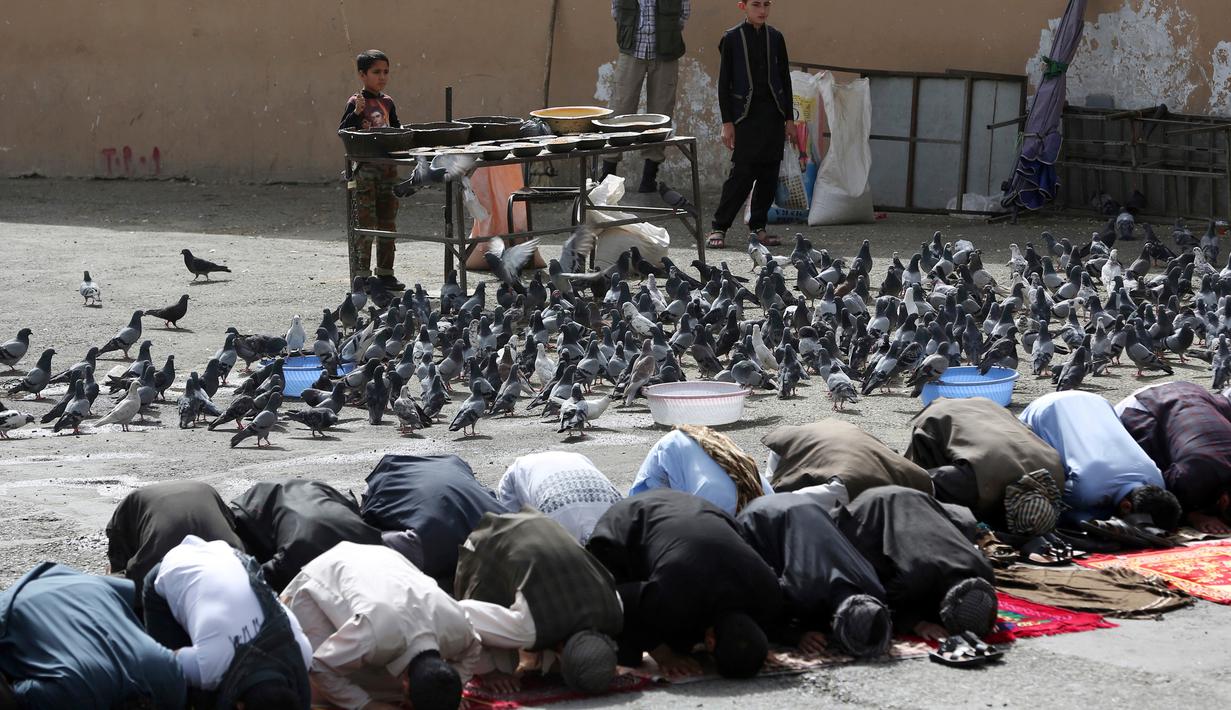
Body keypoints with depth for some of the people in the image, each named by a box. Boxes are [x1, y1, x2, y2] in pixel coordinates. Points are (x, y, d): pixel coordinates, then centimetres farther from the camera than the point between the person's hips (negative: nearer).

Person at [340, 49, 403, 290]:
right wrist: (356, 113, -28)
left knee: (388, 221, 10)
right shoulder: (355, 103, -7)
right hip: (364, 169, -7)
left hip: (387, 168, 7)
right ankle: (363, 274, -2)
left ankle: (385, 272, 18)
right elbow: (343, 131, -15)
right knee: (365, 222, -6)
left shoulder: (387, 102, 12)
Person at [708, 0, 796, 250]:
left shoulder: (775, 37, 8)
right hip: (746, 114, -4)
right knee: (742, 172, -9)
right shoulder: (732, 39, -2)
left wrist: (789, 118, 8)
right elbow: (724, 83, -1)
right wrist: (727, 122, -5)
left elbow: (784, 79, 12)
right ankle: (719, 227, -2)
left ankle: (758, 226, 12)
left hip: (773, 114, 4)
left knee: (769, 173, 3)